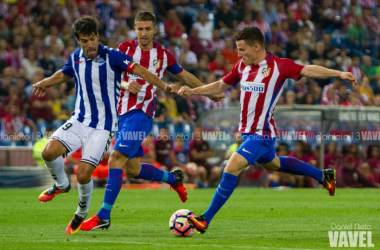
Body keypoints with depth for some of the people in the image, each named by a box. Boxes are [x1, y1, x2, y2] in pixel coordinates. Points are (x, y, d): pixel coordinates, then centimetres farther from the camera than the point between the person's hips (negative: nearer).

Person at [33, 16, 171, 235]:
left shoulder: (112, 57, -13)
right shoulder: (75, 58, 4)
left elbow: (140, 71, -23)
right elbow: (64, 74, 29)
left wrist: (163, 86, -35)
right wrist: (43, 83, 29)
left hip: (103, 126, -5)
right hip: (79, 120, 5)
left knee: (83, 175, -13)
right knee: (49, 152, -17)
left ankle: (82, 214, 17)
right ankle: (61, 185, 16)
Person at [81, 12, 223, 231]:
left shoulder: (163, 54, 5)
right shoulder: (126, 48, 5)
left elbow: (185, 76, 21)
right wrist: (126, 84, -22)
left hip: (142, 113, -3)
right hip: (123, 112, 3)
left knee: (116, 159, -18)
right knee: (132, 169, 8)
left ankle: (104, 216, -17)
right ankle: (172, 178, 36)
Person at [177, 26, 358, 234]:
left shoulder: (278, 66, -16)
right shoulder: (242, 66, 3)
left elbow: (309, 70, -17)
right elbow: (220, 86, 15)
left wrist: (339, 74, -28)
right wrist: (192, 91, 6)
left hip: (261, 134, -8)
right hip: (247, 131, 8)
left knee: (231, 168, -18)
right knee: (273, 164, 27)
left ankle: (205, 220, -14)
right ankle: (323, 175, 46)